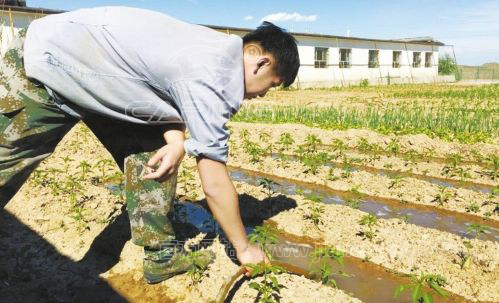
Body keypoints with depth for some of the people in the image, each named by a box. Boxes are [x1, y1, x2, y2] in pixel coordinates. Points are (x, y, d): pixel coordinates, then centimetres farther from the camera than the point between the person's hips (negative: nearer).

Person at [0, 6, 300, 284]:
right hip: (43, 65, -8)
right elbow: (215, 184, -25)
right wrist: (244, 248, -9)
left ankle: (162, 257, 11)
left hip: (83, 65, 8)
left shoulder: (218, 49, -3)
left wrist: (177, 143, -15)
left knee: (151, 152, 1)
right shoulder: (211, 76, -30)